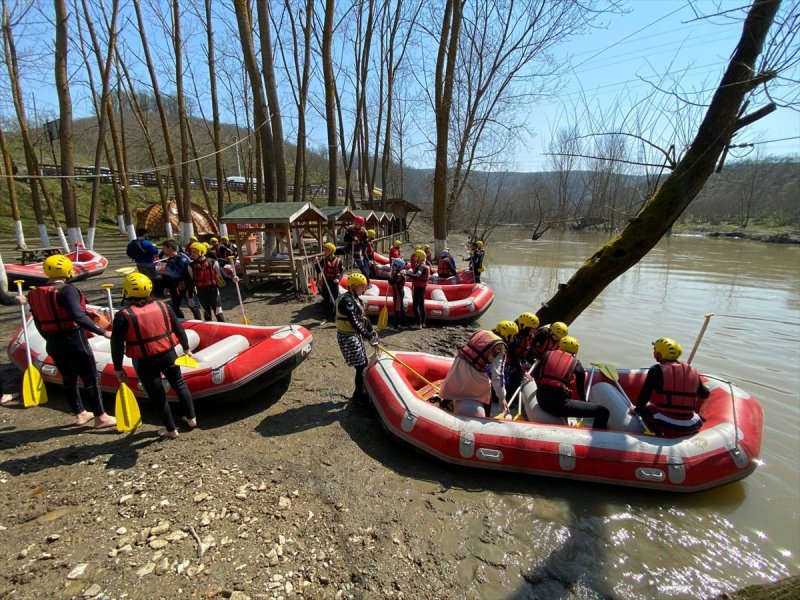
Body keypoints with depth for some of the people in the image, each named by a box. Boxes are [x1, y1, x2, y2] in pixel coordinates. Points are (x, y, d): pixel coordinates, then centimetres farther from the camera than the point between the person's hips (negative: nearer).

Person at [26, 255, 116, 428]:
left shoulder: (35, 293, 8)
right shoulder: (67, 290, -18)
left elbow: (38, 322, 15)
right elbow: (79, 316, -30)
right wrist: (102, 332, -30)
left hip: (53, 344, 8)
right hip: (74, 341, -8)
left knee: (68, 377, 18)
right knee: (90, 378, 0)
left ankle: (80, 414, 29)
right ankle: (100, 417, 5)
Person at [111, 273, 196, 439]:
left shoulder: (123, 315, -11)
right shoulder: (163, 306, -2)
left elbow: (117, 344, -9)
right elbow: (179, 329, 5)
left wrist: (118, 368, 3)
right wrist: (186, 348, 19)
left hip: (144, 362, -3)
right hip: (168, 355, 3)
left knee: (157, 394, 11)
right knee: (179, 384, 22)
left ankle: (171, 429, 22)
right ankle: (191, 418, 31)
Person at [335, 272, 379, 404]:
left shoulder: (355, 299, 9)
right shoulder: (347, 300, -23)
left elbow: (363, 317, 11)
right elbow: (354, 323, -29)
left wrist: (372, 331, -1)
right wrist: (369, 337, -30)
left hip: (356, 335, 10)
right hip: (347, 337, -10)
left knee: (364, 364, 17)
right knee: (361, 367, -4)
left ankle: (364, 391, 31)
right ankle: (358, 396, 11)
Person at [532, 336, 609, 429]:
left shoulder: (548, 354, 13)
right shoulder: (577, 365, 6)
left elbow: (535, 373, 24)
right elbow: (581, 390, 16)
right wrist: (585, 402, 37)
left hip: (541, 399, 6)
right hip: (560, 403, -5)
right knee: (603, 412, 2)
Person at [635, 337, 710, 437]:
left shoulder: (656, 370, -7)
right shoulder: (692, 371, 6)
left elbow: (644, 397, -6)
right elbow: (705, 394, 21)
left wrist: (637, 409, 11)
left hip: (666, 425, -6)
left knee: (644, 407, 18)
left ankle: (658, 434, 3)